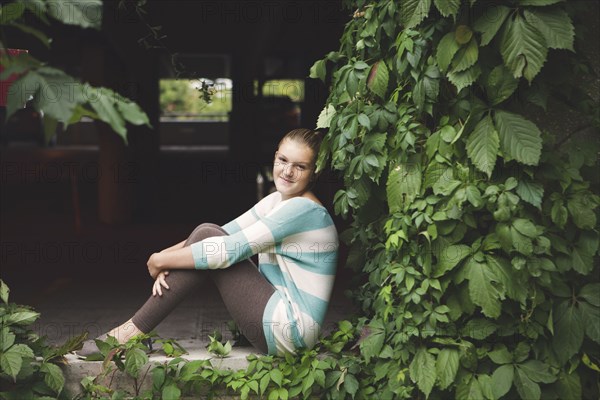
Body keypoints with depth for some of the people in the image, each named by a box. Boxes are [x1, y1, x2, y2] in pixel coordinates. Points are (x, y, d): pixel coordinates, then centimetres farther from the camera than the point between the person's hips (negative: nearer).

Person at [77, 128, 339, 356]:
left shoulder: (303, 209, -17)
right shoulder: (277, 201, 12)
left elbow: (229, 250, -21)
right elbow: (226, 234, 7)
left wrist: (162, 260, -12)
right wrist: (167, 258, -8)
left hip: (291, 328, -9)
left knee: (208, 238, -13)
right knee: (207, 232, 1)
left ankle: (133, 333, -9)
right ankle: (133, 331, -1)